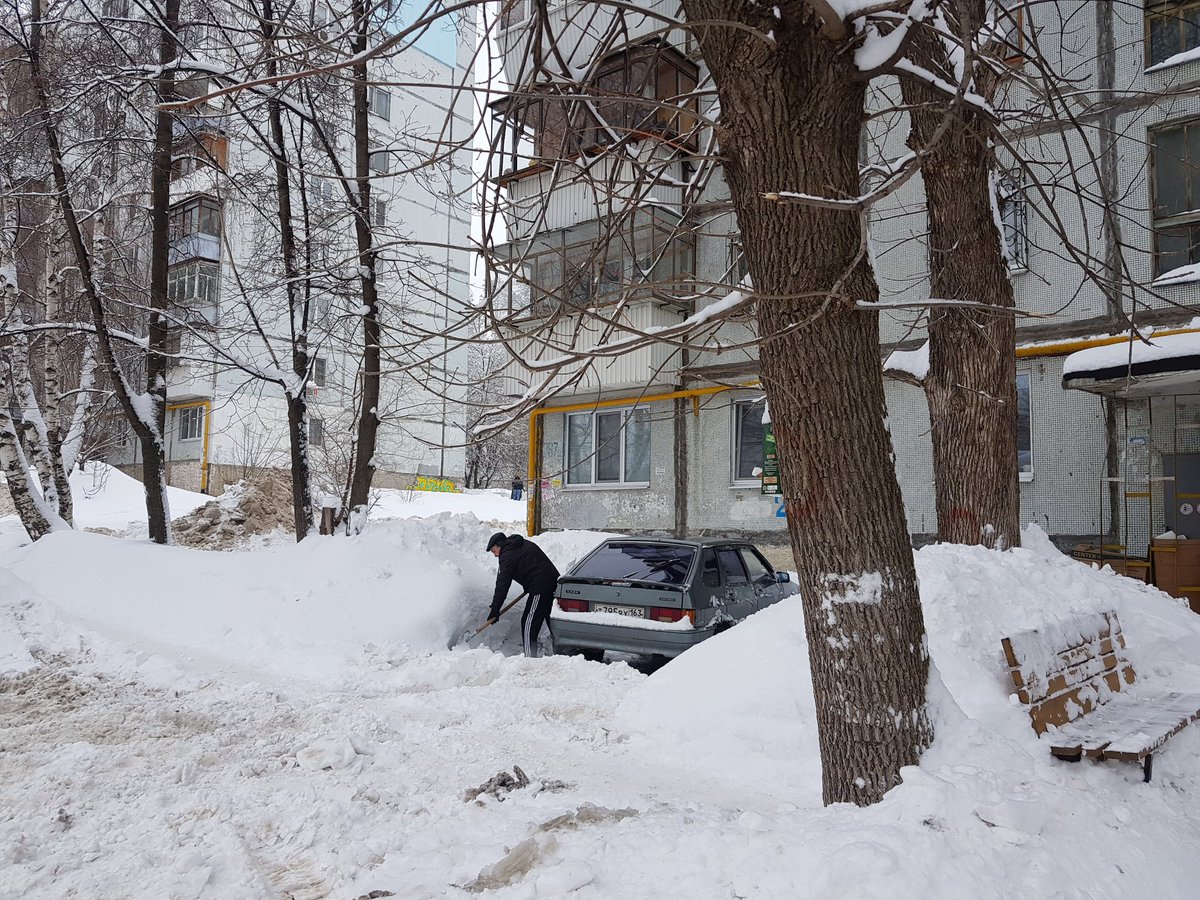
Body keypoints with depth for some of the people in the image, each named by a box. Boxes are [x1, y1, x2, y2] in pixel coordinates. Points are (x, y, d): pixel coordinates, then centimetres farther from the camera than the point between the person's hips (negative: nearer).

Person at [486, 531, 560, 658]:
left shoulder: (507, 557, -6)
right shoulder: (524, 544, 20)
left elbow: (502, 585, -9)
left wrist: (494, 610, -7)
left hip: (540, 589, -9)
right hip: (554, 582, 9)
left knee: (529, 624, -4)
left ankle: (530, 657, -6)